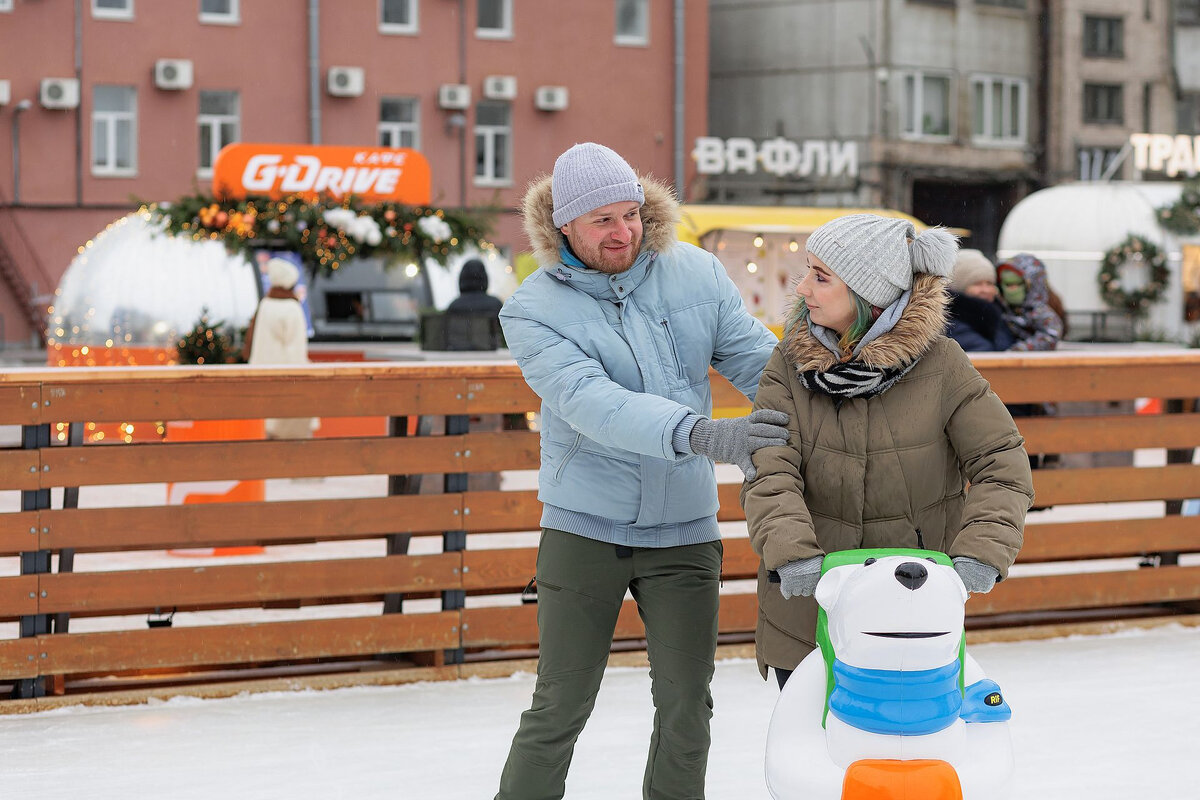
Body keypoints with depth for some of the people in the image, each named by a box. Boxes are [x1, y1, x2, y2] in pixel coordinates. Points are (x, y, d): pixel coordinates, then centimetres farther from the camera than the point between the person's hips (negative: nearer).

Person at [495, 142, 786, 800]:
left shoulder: (696, 273, 1)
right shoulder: (533, 312, -10)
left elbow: (758, 359, 0)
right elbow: (593, 404, -24)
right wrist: (702, 434, -38)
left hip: (682, 531, 3)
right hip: (584, 528, -2)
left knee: (685, 709, 4)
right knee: (559, 708, 1)